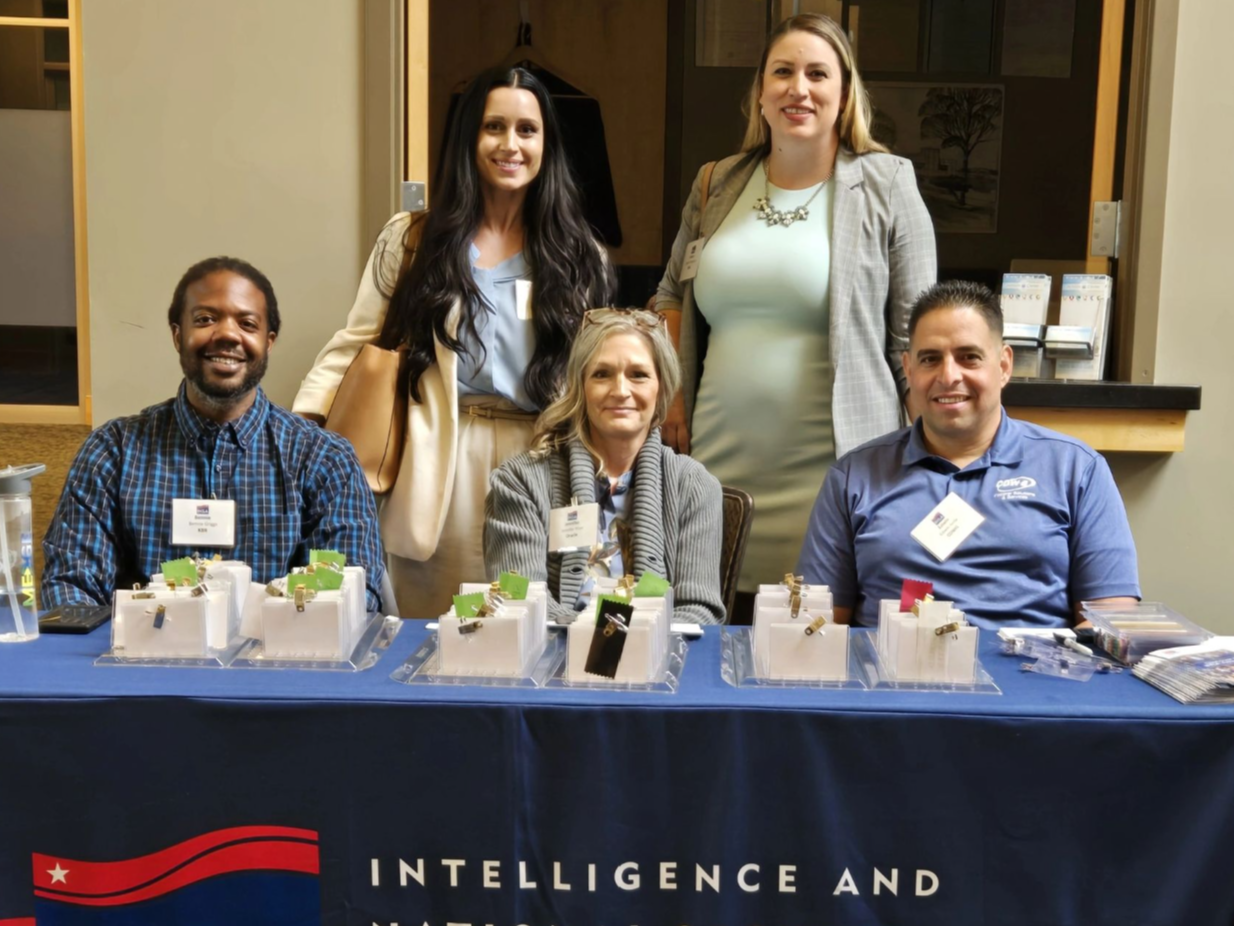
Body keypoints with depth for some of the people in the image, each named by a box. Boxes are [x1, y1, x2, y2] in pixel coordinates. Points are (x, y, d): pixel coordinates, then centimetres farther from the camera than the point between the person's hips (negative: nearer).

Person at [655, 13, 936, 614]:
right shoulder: (715, 187, 12)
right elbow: (672, 295, 24)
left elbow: (915, 339, 0)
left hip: (833, 474, -4)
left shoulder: (886, 186, 1)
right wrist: (672, 397, 11)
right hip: (720, 466, 4)